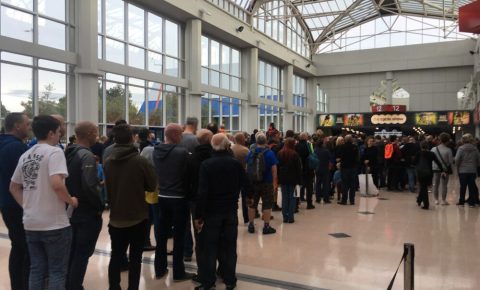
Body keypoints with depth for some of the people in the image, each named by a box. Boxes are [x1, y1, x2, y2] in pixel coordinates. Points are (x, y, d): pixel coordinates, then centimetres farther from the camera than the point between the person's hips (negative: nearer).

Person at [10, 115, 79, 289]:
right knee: (57, 271, 5)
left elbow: (14, 187, 19)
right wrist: (71, 201, -12)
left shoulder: (25, 156, 11)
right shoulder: (54, 152, -13)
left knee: (36, 270, 16)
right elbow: (56, 184, -27)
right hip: (54, 223, -7)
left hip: (31, 223, 7)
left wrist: (27, 206, 16)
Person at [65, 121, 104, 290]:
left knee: (72, 251, 21)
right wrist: (100, 206, -16)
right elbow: (90, 186, -30)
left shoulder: (69, 153, 6)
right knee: (82, 253, 3)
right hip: (87, 212, -9)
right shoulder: (86, 155, -20)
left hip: (71, 209, 9)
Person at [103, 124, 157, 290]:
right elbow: (152, 186, -7)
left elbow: (106, 185, 9)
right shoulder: (140, 161, -17)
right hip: (137, 217, -4)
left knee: (116, 256, 16)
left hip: (116, 217, 4)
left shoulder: (107, 161, -5)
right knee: (135, 258, 7)